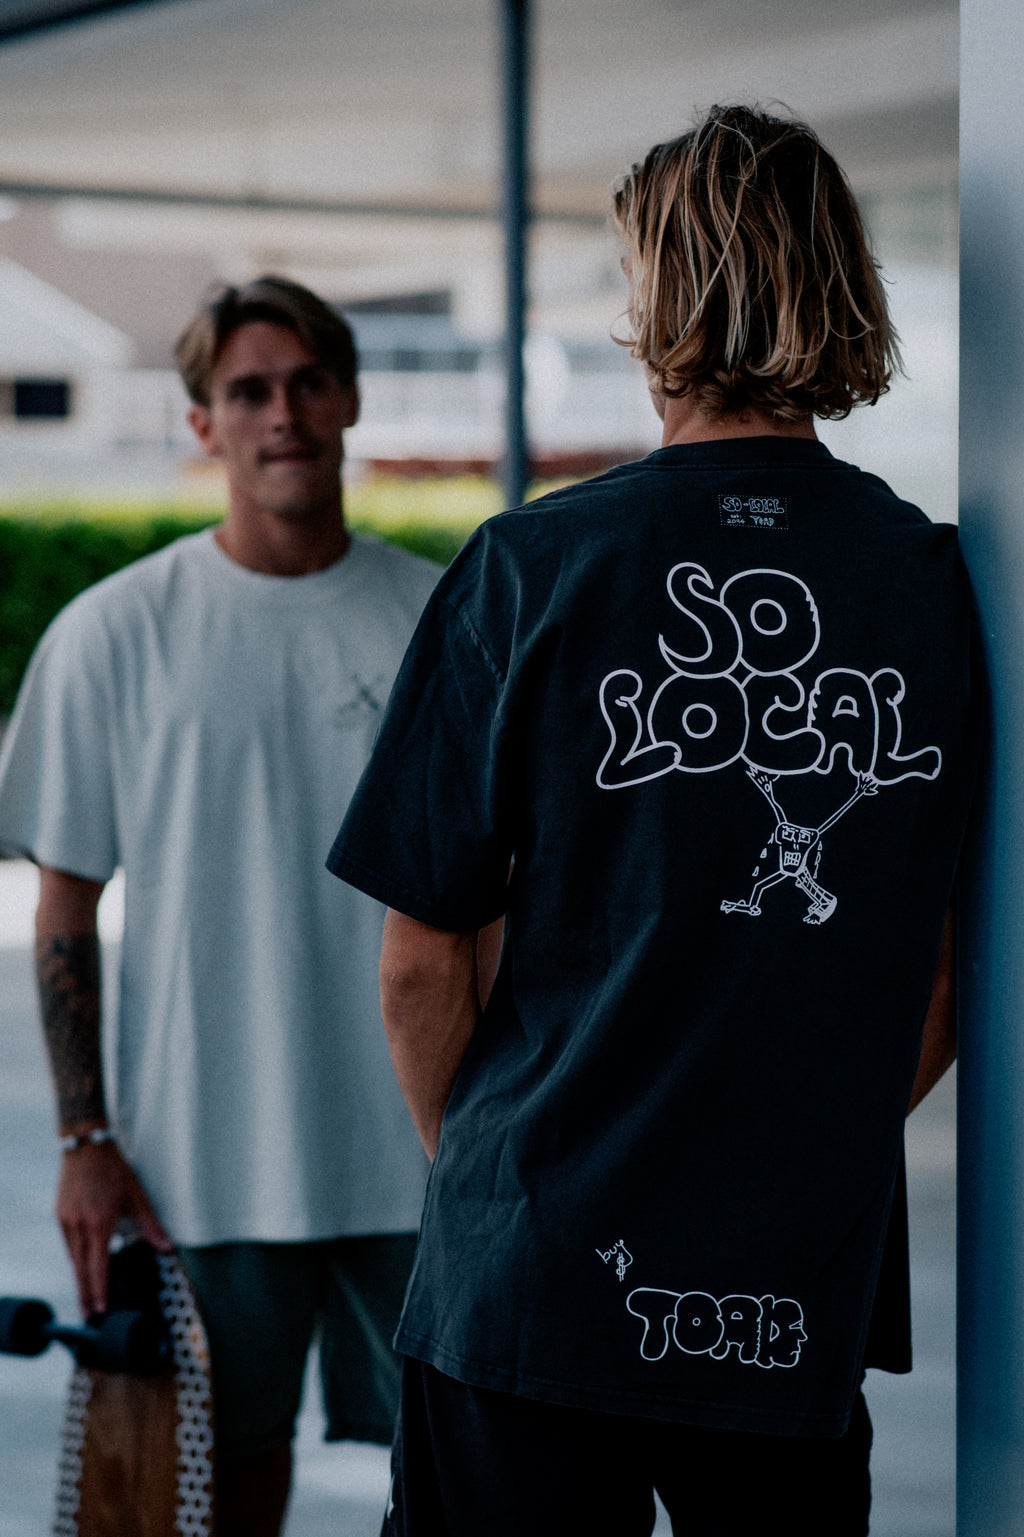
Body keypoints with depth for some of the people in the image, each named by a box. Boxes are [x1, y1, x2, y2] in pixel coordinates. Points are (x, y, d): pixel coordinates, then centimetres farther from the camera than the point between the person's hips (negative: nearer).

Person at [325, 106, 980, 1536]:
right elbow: (959, 980, 6)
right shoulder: (945, 583, -2)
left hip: (539, 1282, -2)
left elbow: (420, 964, -5)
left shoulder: (535, 566, -9)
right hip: (811, 1292, 2)